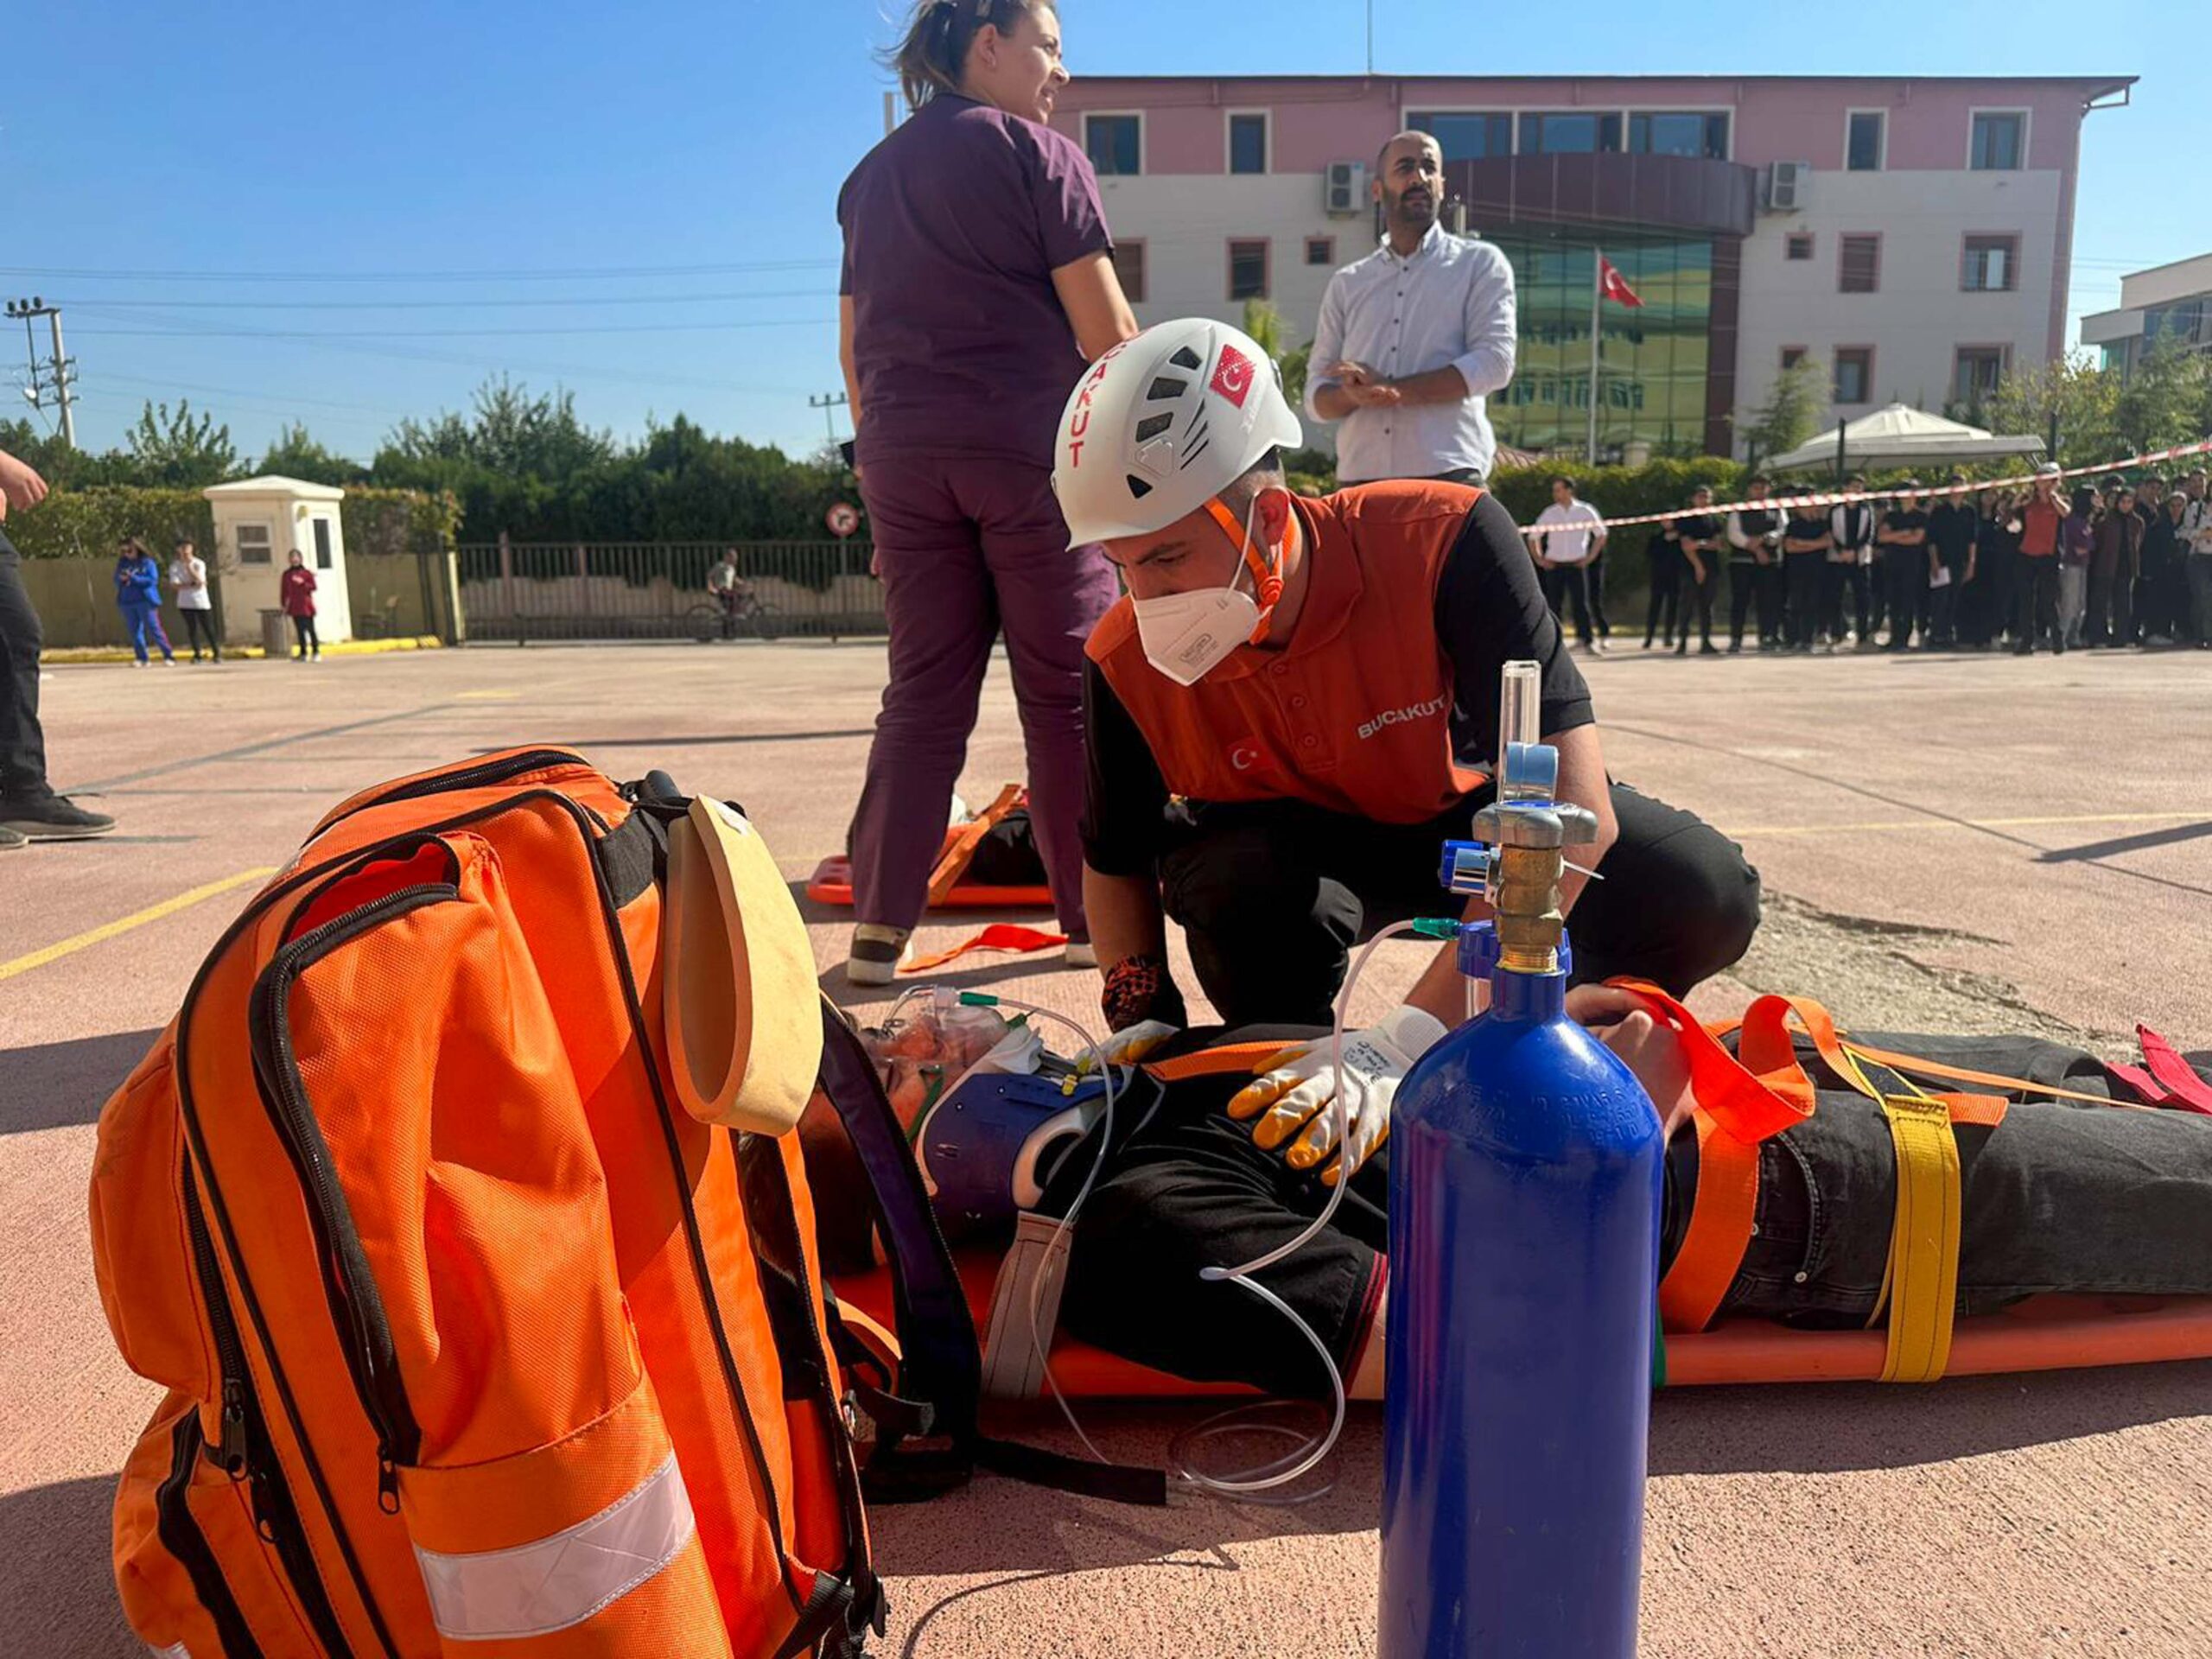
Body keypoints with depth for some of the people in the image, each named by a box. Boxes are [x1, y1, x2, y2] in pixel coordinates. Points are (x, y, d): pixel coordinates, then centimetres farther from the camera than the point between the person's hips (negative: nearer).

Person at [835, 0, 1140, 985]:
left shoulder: (871, 175, 18)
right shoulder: (1037, 154, -1)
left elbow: (855, 345, 17)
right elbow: (1106, 331, -7)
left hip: (903, 459, 6)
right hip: (1031, 450, -5)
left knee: (924, 691, 7)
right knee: (1066, 692, 3)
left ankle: (879, 929, 3)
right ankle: (1093, 920, 10)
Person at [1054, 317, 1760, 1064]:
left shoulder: (1439, 541, -33)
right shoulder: (1128, 660, -23)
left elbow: (1574, 804, -40)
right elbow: (1115, 862, -5)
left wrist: (1409, 1037, -47)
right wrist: (1141, 1017, -24)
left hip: (1466, 813, 0)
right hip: (1297, 843, 1)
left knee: (1702, 897, -24)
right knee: (1230, 883, -36)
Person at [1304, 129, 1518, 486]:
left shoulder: (1480, 264, 12)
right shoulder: (1346, 284, 20)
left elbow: (1494, 362, -3)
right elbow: (1316, 396, 14)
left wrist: (1393, 388, -10)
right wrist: (1353, 395, -10)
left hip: (1449, 476, -2)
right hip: (1361, 480, 3)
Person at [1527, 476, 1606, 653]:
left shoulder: (1584, 511, 2)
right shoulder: (1549, 513, 5)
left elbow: (1601, 534, 9)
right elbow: (1533, 537, 12)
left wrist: (1590, 557, 2)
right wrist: (1539, 560, 4)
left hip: (1576, 565, -1)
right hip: (1554, 566, 1)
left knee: (1581, 603, -4)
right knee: (1554, 605, 1)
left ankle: (1587, 641, -1)